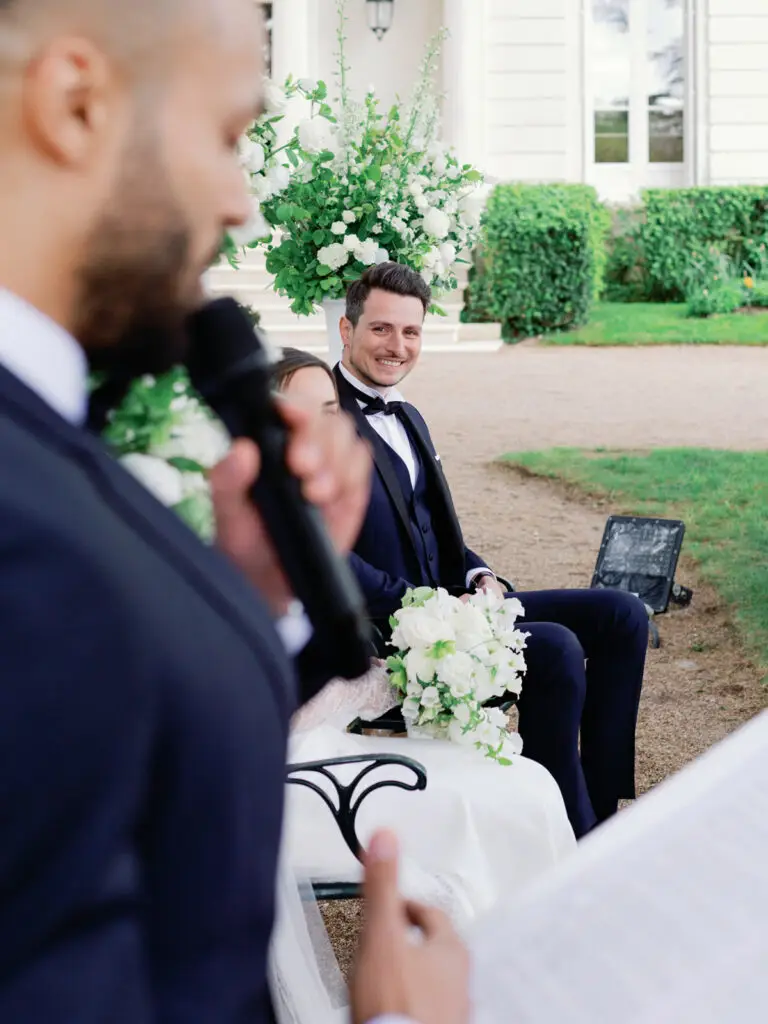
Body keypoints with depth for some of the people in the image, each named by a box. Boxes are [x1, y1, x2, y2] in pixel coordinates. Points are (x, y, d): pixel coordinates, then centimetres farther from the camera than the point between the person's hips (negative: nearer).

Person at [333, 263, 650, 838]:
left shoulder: (407, 418, 18)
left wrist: (478, 577, 1)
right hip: (388, 632, -10)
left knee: (621, 615, -1)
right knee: (555, 649, -29)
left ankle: (598, 809, -1)